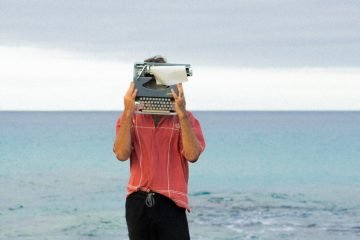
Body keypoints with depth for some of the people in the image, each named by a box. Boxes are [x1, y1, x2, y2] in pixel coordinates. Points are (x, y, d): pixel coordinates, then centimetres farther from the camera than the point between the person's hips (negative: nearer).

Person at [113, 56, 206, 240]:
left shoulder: (185, 118, 3)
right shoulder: (130, 118, 7)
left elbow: (192, 155, -13)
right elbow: (122, 154, -9)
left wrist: (182, 114, -20)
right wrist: (128, 113, -15)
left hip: (171, 203, -2)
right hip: (138, 203, 2)